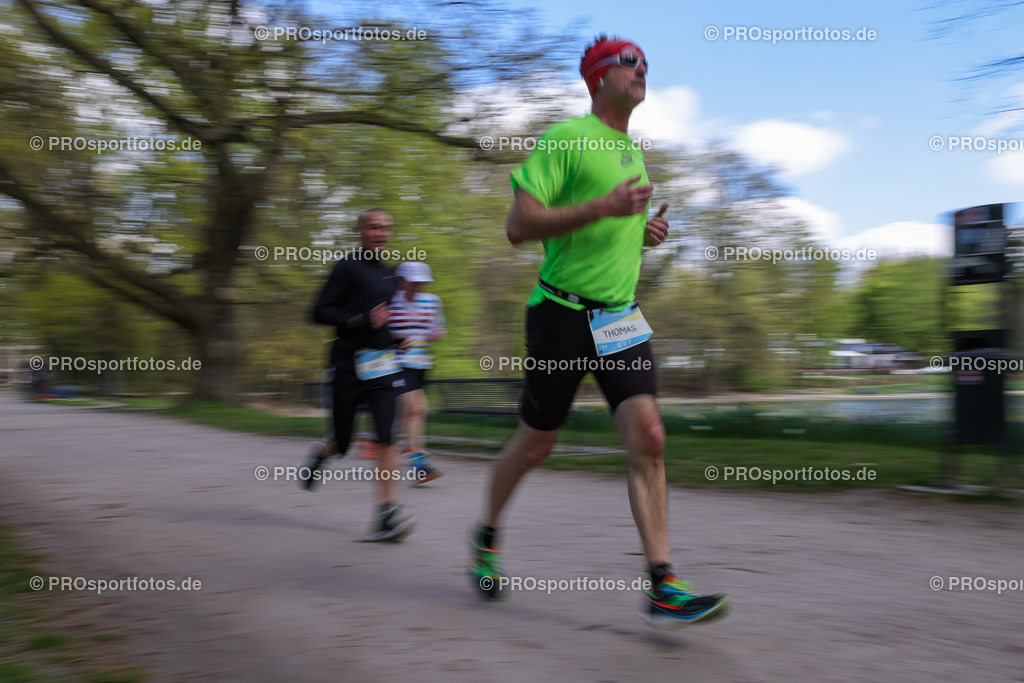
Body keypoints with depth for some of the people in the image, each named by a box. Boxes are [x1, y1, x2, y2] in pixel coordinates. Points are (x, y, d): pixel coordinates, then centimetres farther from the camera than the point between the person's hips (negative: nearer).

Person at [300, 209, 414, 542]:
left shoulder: (389, 274, 15)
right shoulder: (347, 267, -5)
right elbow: (320, 312, -11)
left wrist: (397, 340, 16)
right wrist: (363, 320, -20)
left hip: (383, 365, 4)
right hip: (349, 364, -4)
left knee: (386, 437, -12)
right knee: (343, 442, 7)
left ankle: (387, 514, -14)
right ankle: (321, 454, 44)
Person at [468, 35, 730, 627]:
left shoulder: (633, 151, 17)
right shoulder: (565, 139, -8)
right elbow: (519, 226, -17)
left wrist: (645, 232, 9)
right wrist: (603, 207, -23)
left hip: (621, 316, 6)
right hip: (564, 314, -6)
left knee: (648, 438, -9)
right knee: (535, 444, 6)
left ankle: (664, 589, -7)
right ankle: (487, 541, 32)